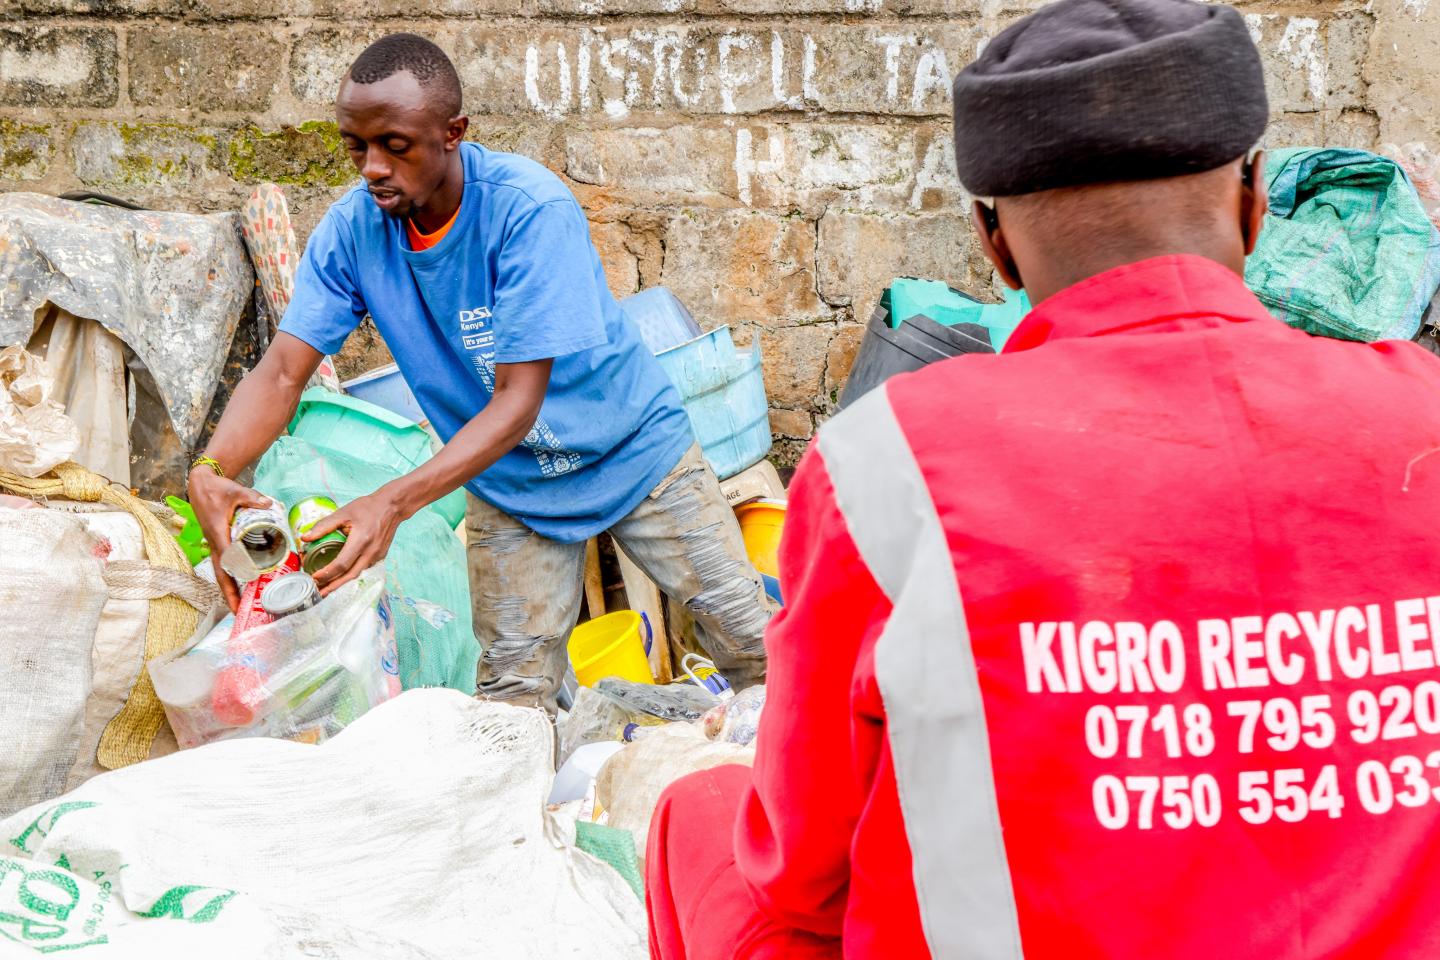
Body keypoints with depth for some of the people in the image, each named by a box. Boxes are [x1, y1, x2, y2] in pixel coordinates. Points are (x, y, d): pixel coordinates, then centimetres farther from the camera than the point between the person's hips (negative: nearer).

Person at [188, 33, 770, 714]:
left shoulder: (529, 209, -29)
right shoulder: (352, 229, -15)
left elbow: (518, 401, -32)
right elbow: (282, 371, -19)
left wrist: (393, 503, -43)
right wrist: (210, 472, -40)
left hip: (633, 453, -3)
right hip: (509, 487, 3)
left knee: (755, 648, 0)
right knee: (511, 697, -1)